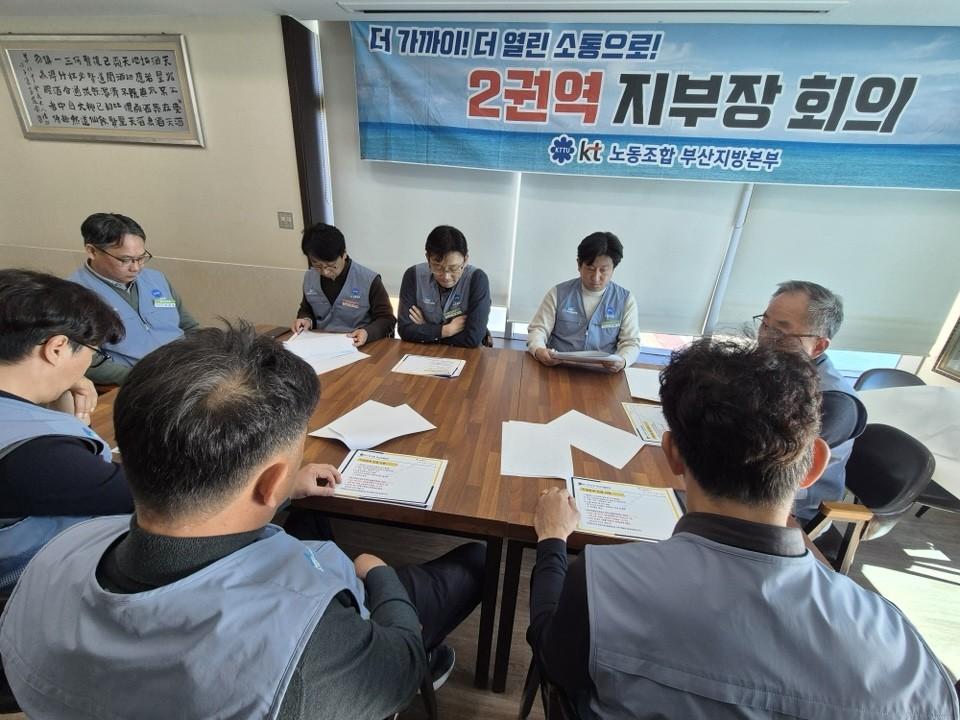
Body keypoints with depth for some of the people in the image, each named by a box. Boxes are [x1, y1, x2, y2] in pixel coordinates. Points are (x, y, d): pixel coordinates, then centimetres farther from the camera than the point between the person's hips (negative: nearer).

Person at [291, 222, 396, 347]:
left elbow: (386, 319, -7)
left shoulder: (368, 280, -12)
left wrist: (368, 333, -25)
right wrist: (306, 319, -2)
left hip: (356, 346, -3)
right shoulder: (309, 278, 4)